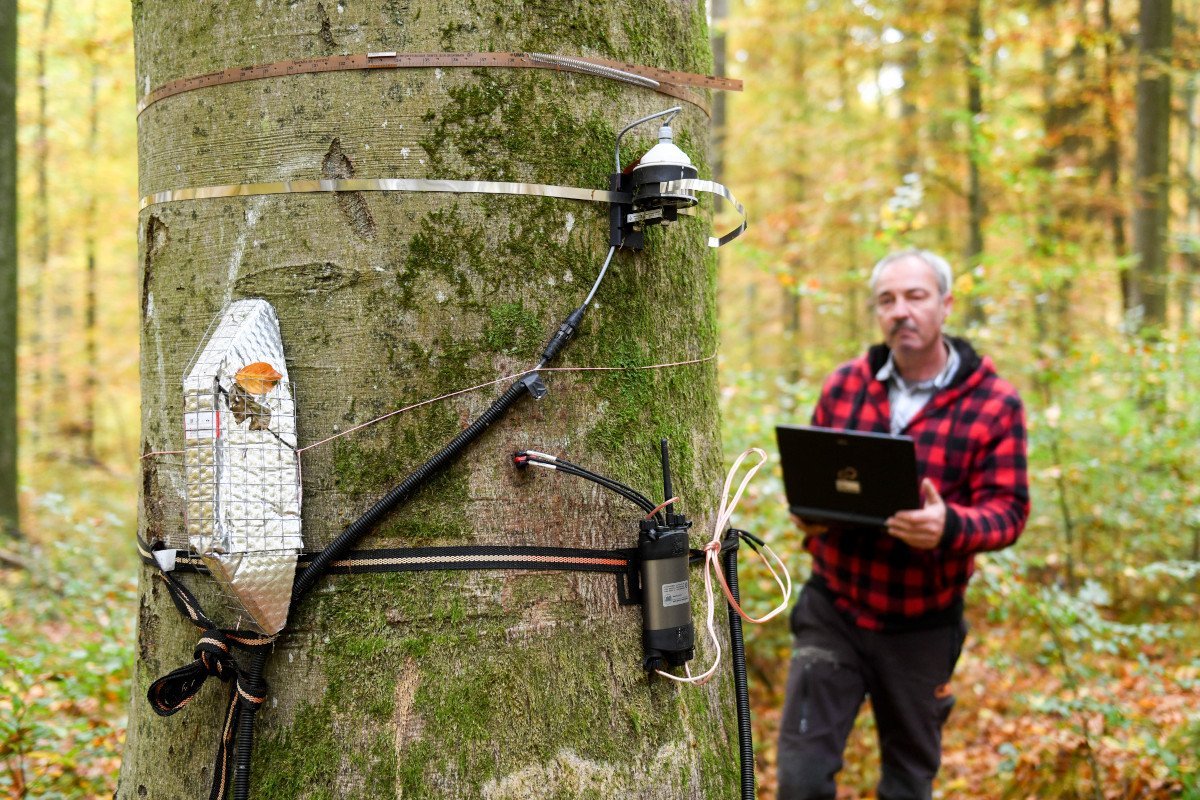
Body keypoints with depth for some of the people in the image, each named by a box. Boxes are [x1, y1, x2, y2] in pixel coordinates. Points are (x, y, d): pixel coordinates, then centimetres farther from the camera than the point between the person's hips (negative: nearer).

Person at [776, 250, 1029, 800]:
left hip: (921, 626, -2)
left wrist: (949, 526, -33)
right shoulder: (844, 384, 2)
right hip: (832, 610, 2)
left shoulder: (994, 405, -9)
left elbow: (1006, 511, -12)